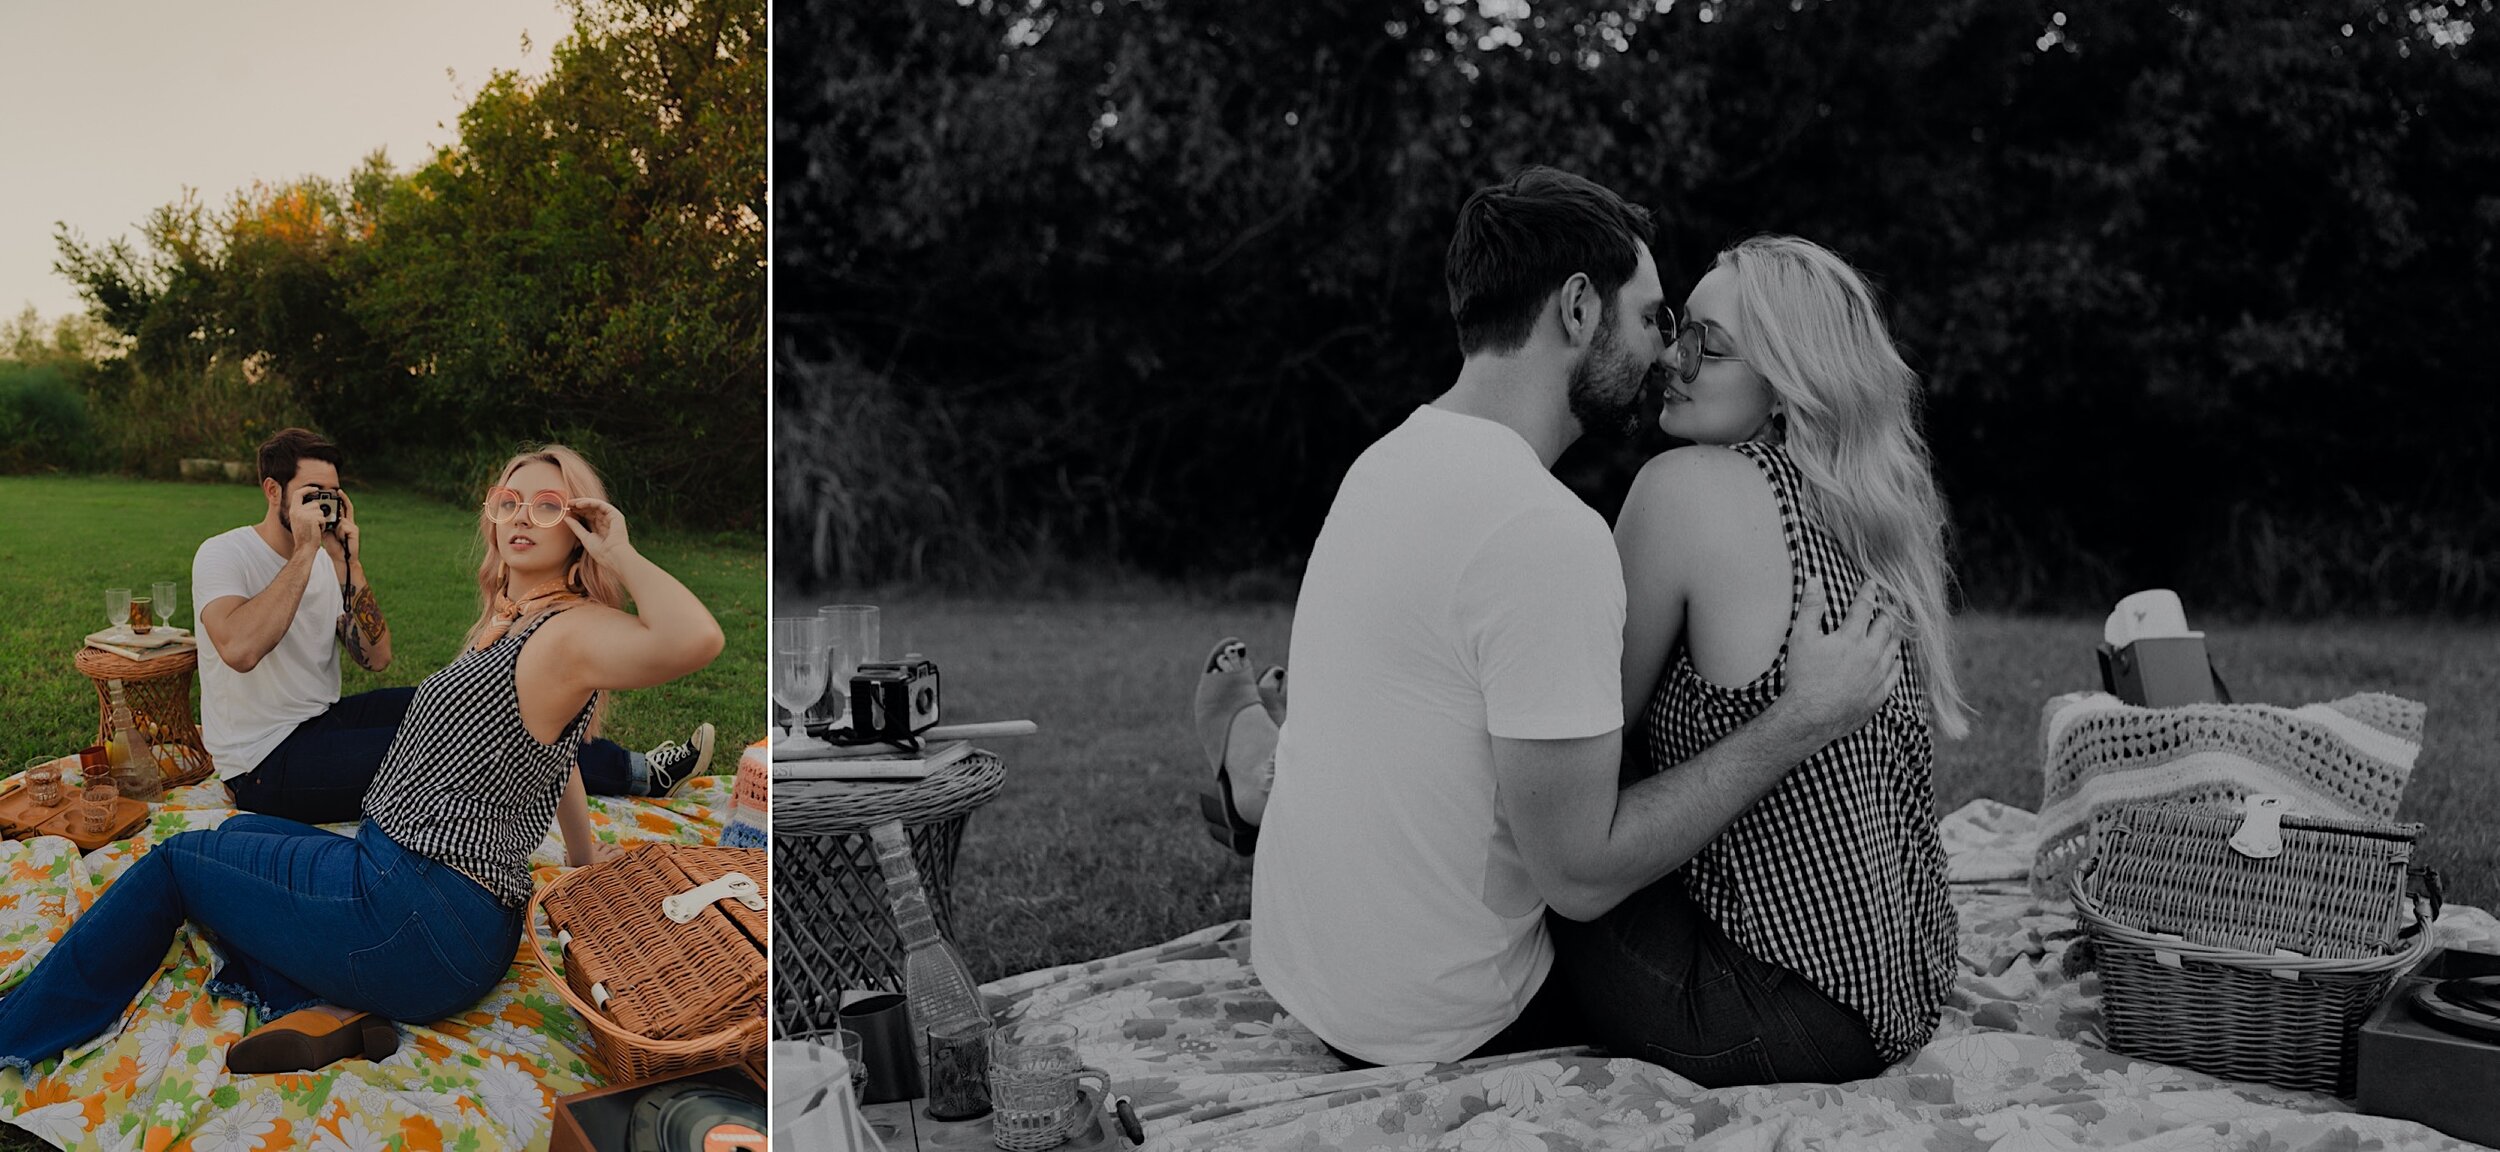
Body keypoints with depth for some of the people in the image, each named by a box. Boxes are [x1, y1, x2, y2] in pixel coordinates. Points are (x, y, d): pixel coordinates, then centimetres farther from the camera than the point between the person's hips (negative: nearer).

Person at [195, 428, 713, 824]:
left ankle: (637, 770, 1)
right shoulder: (223, 555, -13)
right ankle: (637, 773, -9)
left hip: (320, 723, 8)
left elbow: (376, 657, 2)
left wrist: (349, 566, -10)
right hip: (265, 767, -8)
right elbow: (239, 648, -33)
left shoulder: (324, 562, 9)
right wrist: (305, 552, -26)